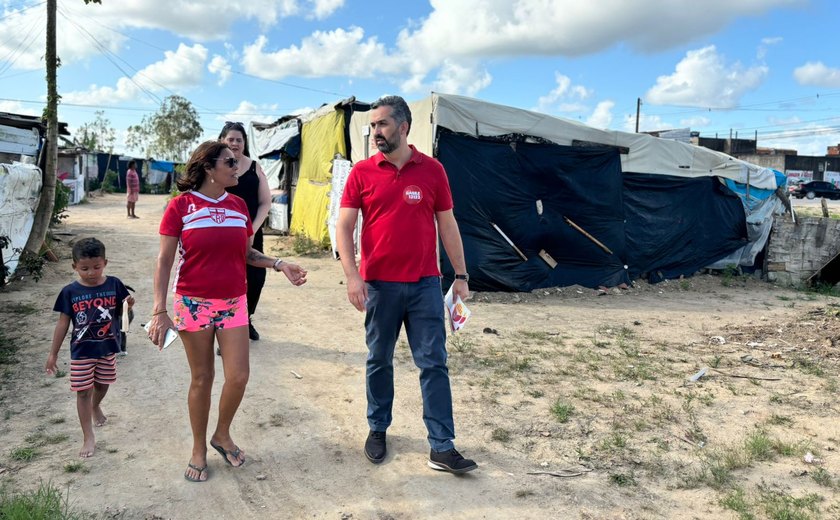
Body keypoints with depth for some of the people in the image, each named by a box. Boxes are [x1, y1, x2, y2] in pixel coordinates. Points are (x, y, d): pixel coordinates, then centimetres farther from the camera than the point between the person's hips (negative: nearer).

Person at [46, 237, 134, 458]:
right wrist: (53, 353, -1)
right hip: (82, 351, -2)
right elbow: (63, 322, -3)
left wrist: (130, 302, -24)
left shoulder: (114, 284, -9)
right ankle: (88, 437, 10)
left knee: (102, 385, 20)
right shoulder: (70, 292, -10)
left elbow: (125, 304, 2)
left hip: (107, 348, 2)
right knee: (83, 391, 1)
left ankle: (95, 407, 54)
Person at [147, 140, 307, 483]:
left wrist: (279, 265, -1)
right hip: (194, 303, -3)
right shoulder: (180, 206, -6)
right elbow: (165, 261, -6)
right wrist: (159, 311, -11)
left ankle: (222, 435, 27)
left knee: (238, 376, 0)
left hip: (234, 303, 4)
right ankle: (199, 449, 27)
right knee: (202, 378, 7)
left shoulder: (239, 206, 6)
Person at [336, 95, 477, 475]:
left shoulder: (432, 170, 2)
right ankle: (377, 429, 32)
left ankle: (442, 448, 9)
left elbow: (447, 225, 6)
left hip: (425, 284, 0)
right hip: (379, 285, 0)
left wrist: (461, 275, 4)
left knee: (434, 364, 2)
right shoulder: (362, 172, 1)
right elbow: (344, 227, -2)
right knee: (379, 361, 12)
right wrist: (352, 275, -13)